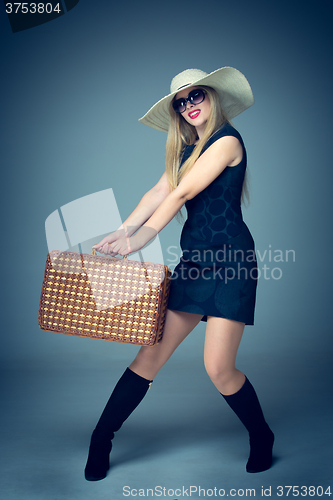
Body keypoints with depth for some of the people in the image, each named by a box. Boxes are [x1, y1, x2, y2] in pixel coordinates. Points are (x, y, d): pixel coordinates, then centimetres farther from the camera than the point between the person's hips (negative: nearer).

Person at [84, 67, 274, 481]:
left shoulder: (227, 140, -7)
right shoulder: (188, 147, 19)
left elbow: (182, 193, -13)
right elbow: (160, 191, 7)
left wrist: (141, 239, -15)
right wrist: (122, 232, -8)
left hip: (230, 260, -6)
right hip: (194, 261, 7)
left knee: (219, 368, -10)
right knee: (151, 354, 0)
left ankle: (261, 439, 17)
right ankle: (100, 441, 8)